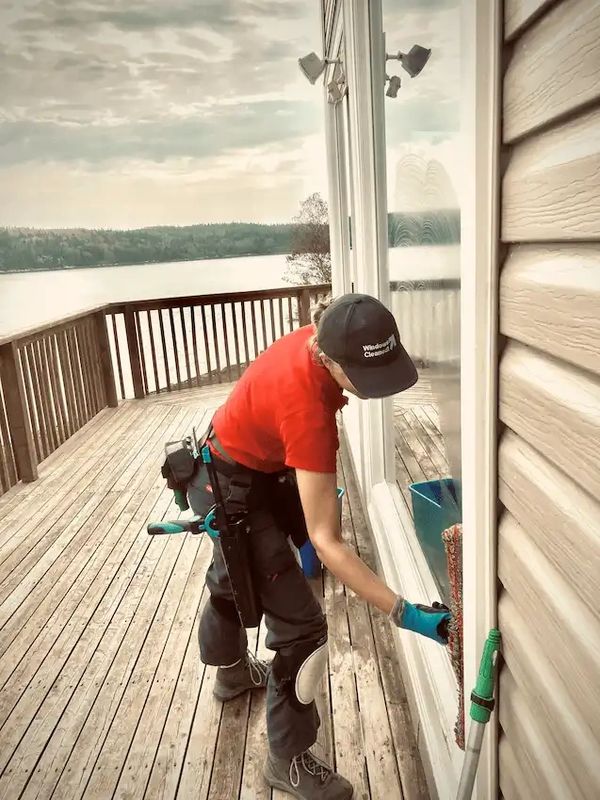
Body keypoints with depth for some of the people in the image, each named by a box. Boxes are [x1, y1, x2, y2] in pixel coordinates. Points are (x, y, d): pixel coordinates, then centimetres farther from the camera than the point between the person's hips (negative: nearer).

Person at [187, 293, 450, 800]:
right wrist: (404, 612, -38)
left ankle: (232, 671, 61)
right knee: (301, 624, -3)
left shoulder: (320, 338, -18)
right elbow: (326, 542, -37)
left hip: (250, 470, 9)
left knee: (234, 579, 32)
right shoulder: (307, 409, -41)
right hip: (232, 489, -9)